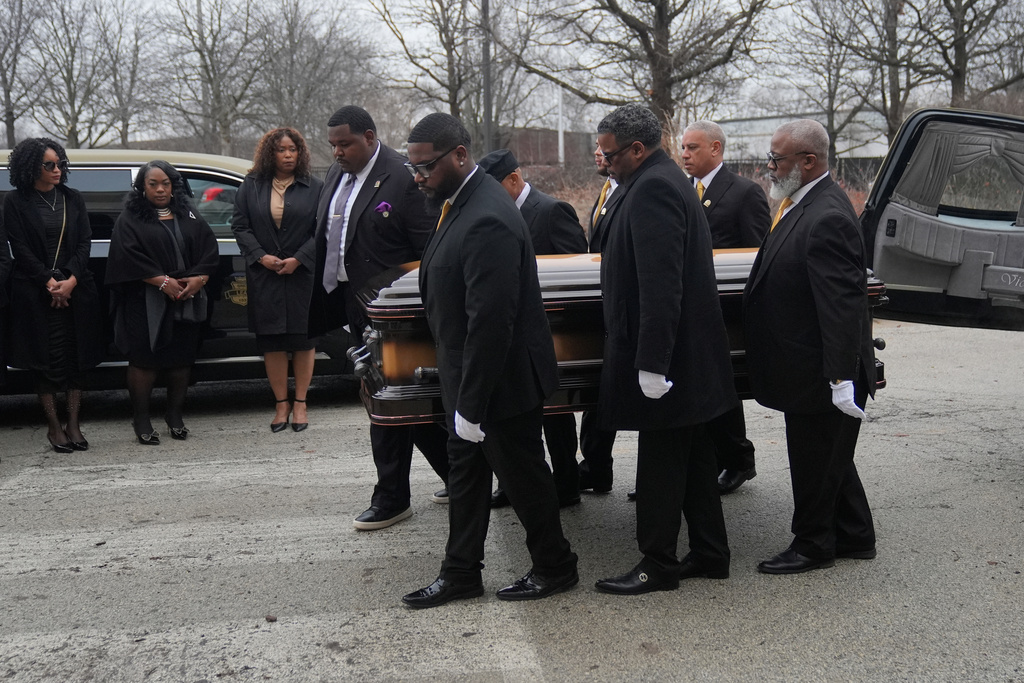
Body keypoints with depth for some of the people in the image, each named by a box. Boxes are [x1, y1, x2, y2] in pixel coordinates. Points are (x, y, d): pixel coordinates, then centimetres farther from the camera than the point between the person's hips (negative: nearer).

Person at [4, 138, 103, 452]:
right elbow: (20, 248, -4)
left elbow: (85, 242, 4)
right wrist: (50, 283, -12)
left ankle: (73, 424, 6)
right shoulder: (15, 202, 0)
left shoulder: (73, 199, 10)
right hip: (35, 293, -3)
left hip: (75, 290, 3)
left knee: (76, 356, 1)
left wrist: (70, 280, -9)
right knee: (46, 358, 0)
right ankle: (54, 425, 7)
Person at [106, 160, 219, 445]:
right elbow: (130, 256, -10)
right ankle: (140, 419, 5)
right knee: (144, 359, -4)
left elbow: (209, 249, 6)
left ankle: (175, 415, 18)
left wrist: (199, 278, -10)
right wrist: (163, 281, -17)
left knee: (182, 357, 5)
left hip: (185, 302, 4)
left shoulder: (190, 217, 13)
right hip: (145, 303, -3)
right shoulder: (129, 220, 2)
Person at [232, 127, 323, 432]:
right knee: (271, 340, 3)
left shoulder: (314, 188, 3)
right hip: (264, 277, 2)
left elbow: (322, 231, -2)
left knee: (304, 338, 1)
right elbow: (240, 226, 5)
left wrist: (298, 259, -13)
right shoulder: (251, 187, 8)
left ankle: (299, 402, 13)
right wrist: (261, 257, -8)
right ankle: (281, 404, 13)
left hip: (303, 275, -1)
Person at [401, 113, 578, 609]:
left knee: (523, 476, 8)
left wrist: (472, 404, -24)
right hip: (469, 378, 10)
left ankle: (554, 568, 27)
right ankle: (460, 573, 32)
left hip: (502, 381, -10)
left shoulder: (488, 221, -28)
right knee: (465, 470, 18)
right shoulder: (459, 202, 5)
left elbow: (491, 322, -29)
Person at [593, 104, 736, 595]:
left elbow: (659, 284, -25)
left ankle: (658, 565, 10)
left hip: (666, 356, -11)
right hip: (686, 352, 11)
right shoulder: (665, 181, 16)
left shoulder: (652, 189, -18)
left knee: (660, 464, -1)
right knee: (691, 457, 17)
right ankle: (709, 553, 26)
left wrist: (651, 363, -25)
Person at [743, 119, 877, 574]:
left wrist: (841, 377, -26)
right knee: (830, 457, 21)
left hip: (818, 373, -10)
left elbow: (842, 305, -26)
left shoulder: (828, 219, -23)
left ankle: (812, 545, 22)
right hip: (810, 370, 10)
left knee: (815, 462, 6)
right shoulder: (800, 205, 9)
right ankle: (855, 538, 35)